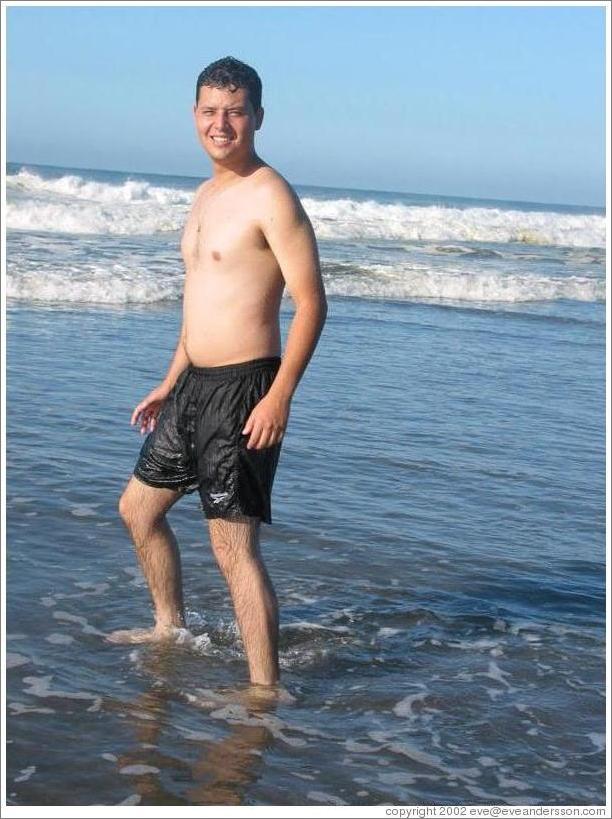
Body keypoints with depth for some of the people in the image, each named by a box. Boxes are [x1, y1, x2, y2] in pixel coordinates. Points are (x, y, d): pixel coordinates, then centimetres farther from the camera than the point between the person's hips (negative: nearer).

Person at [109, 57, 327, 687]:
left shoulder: (269, 196, -13)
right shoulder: (205, 196, 16)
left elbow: (311, 302, -17)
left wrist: (280, 396, -24)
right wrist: (169, 383, 25)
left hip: (243, 389, -10)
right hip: (194, 384, 10)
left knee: (233, 545, -10)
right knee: (138, 507, 22)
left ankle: (263, 690, -2)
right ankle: (170, 627, 42)